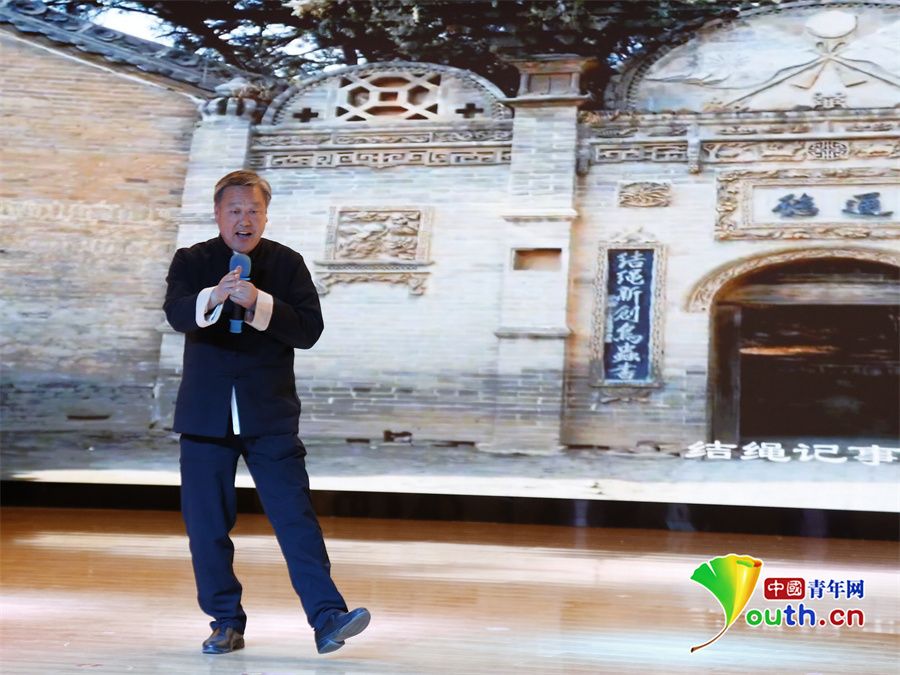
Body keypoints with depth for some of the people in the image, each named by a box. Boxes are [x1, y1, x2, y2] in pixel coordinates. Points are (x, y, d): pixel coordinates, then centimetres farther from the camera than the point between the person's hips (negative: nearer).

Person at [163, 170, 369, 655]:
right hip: (206, 414, 1)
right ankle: (226, 623, 18)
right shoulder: (191, 261, 5)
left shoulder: (287, 263, 5)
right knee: (206, 524, 5)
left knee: (296, 515, -9)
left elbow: (310, 329, -6)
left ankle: (327, 618, -9)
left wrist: (258, 303, -20)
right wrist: (214, 297, -35)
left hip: (270, 415, -1)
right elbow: (176, 313, -14)